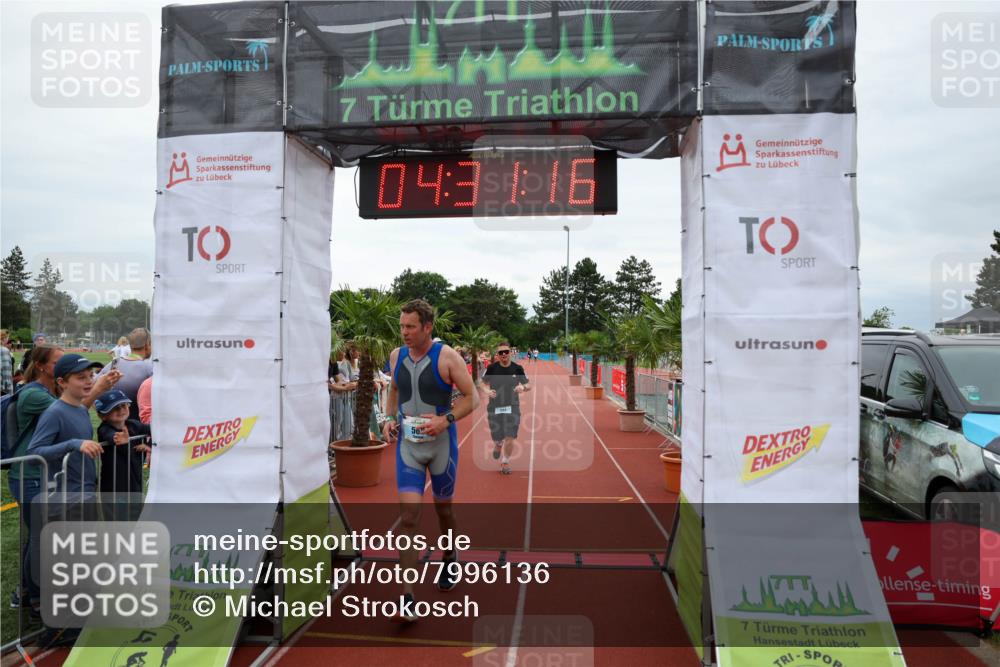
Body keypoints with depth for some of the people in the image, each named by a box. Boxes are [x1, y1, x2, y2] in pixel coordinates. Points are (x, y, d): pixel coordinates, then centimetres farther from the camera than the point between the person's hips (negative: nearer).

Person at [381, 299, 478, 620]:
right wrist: (389, 418, 2)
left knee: (444, 509, 16)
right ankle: (407, 598, -6)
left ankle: (450, 558, 46)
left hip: (441, 443, -2)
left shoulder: (446, 357, -12)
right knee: (408, 516, -8)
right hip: (407, 444, 2)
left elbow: (472, 397, -9)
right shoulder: (397, 356, 2)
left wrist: (445, 419, -23)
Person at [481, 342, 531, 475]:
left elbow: (529, 385, 3)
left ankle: (505, 462, 20)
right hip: (495, 407, 0)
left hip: (512, 407, 0)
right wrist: (487, 390, -17)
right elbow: (484, 383, 5)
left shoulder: (517, 368, -4)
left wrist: (523, 387, -20)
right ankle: (498, 445, 47)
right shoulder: (492, 368, -6)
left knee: (510, 438, -6)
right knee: (497, 438, 8)